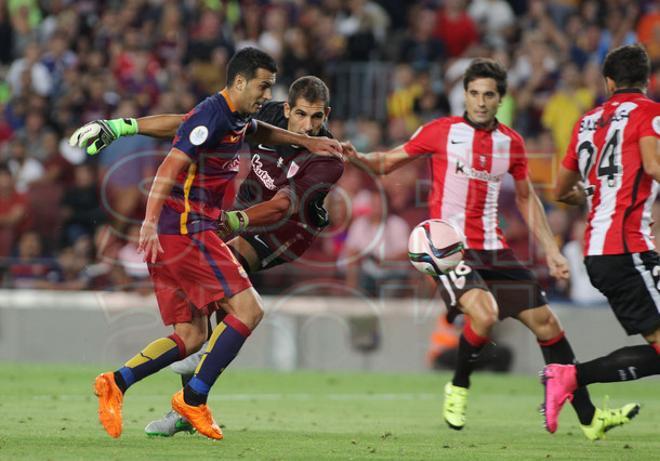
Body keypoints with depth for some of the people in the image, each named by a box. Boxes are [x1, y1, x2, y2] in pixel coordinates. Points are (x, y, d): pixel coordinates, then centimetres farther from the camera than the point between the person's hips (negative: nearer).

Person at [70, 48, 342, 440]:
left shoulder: (237, 118, 16)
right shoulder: (211, 117, -13)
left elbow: (258, 131, 43)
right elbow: (171, 167, -23)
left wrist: (306, 142, 43)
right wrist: (151, 223, -32)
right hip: (185, 229, -10)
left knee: (191, 337, 9)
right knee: (248, 309, -11)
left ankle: (116, 382, -2)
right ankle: (194, 398, -11)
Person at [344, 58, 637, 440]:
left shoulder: (511, 142, 8)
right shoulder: (442, 131, -3)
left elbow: (526, 198, 21)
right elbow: (388, 162, 5)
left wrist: (551, 250, 16)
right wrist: (358, 157, -17)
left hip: (492, 249, 5)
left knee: (546, 322, 3)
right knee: (485, 312, -30)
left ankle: (589, 418, 12)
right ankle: (458, 388, -2)